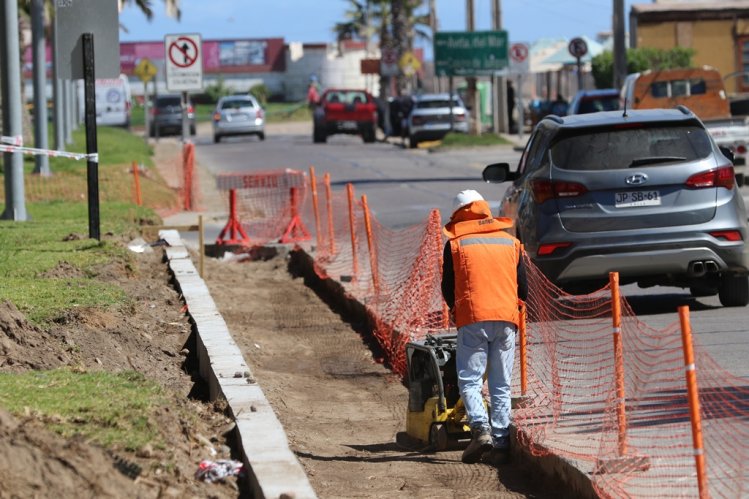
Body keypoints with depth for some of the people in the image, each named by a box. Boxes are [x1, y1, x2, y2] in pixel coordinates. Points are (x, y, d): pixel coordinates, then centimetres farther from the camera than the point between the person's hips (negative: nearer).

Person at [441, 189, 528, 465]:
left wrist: (456, 310, 26)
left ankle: (480, 428, -20)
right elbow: (523, 288, 15)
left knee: (470, 380, 1)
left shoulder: (455, 245, 4)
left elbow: (447, 288, 7)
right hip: (506, 320, 3)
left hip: (472, 320, -3)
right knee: (501, 386, 7)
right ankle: (501, 444, 2)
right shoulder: (511, 243, 13)